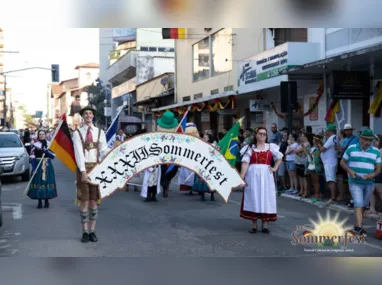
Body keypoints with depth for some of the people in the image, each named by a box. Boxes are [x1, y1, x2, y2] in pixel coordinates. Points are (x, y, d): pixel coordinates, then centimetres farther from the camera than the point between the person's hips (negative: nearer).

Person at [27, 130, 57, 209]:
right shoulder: (35, 145, 1)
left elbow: (53, 156, 2)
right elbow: (32, 158, -2)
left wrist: (46, 151, -15)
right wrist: (33, 168, -11)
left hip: (47, 166, 1)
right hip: (38, 166, -1)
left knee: (47, 182, 0)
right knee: (38, 182, -4)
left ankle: (47, 201, 10)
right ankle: (39, 202, 4)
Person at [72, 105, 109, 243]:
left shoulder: (100, 132, 7)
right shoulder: (77, 133, 0)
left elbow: (105, 150, 1)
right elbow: (78, 153, -9)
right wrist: (83, 172, -19)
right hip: (82, 168, -2)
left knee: (94, 200, 6)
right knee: (84, 201, 3)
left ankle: (92, 231, 15)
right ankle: (85, 232, 12)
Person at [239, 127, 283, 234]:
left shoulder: (270, 147, 9)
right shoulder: (250, 148, 3)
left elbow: (279, 157, 19)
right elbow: (245, 163, -6)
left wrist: (275, 168, 4)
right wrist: (242, 177, -15)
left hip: (266, 176, 1)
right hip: (253, 176, -1)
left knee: (266, 198, 2)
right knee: (253, 198, 1)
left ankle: (265, 225, 9)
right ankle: (254, 225, 9)